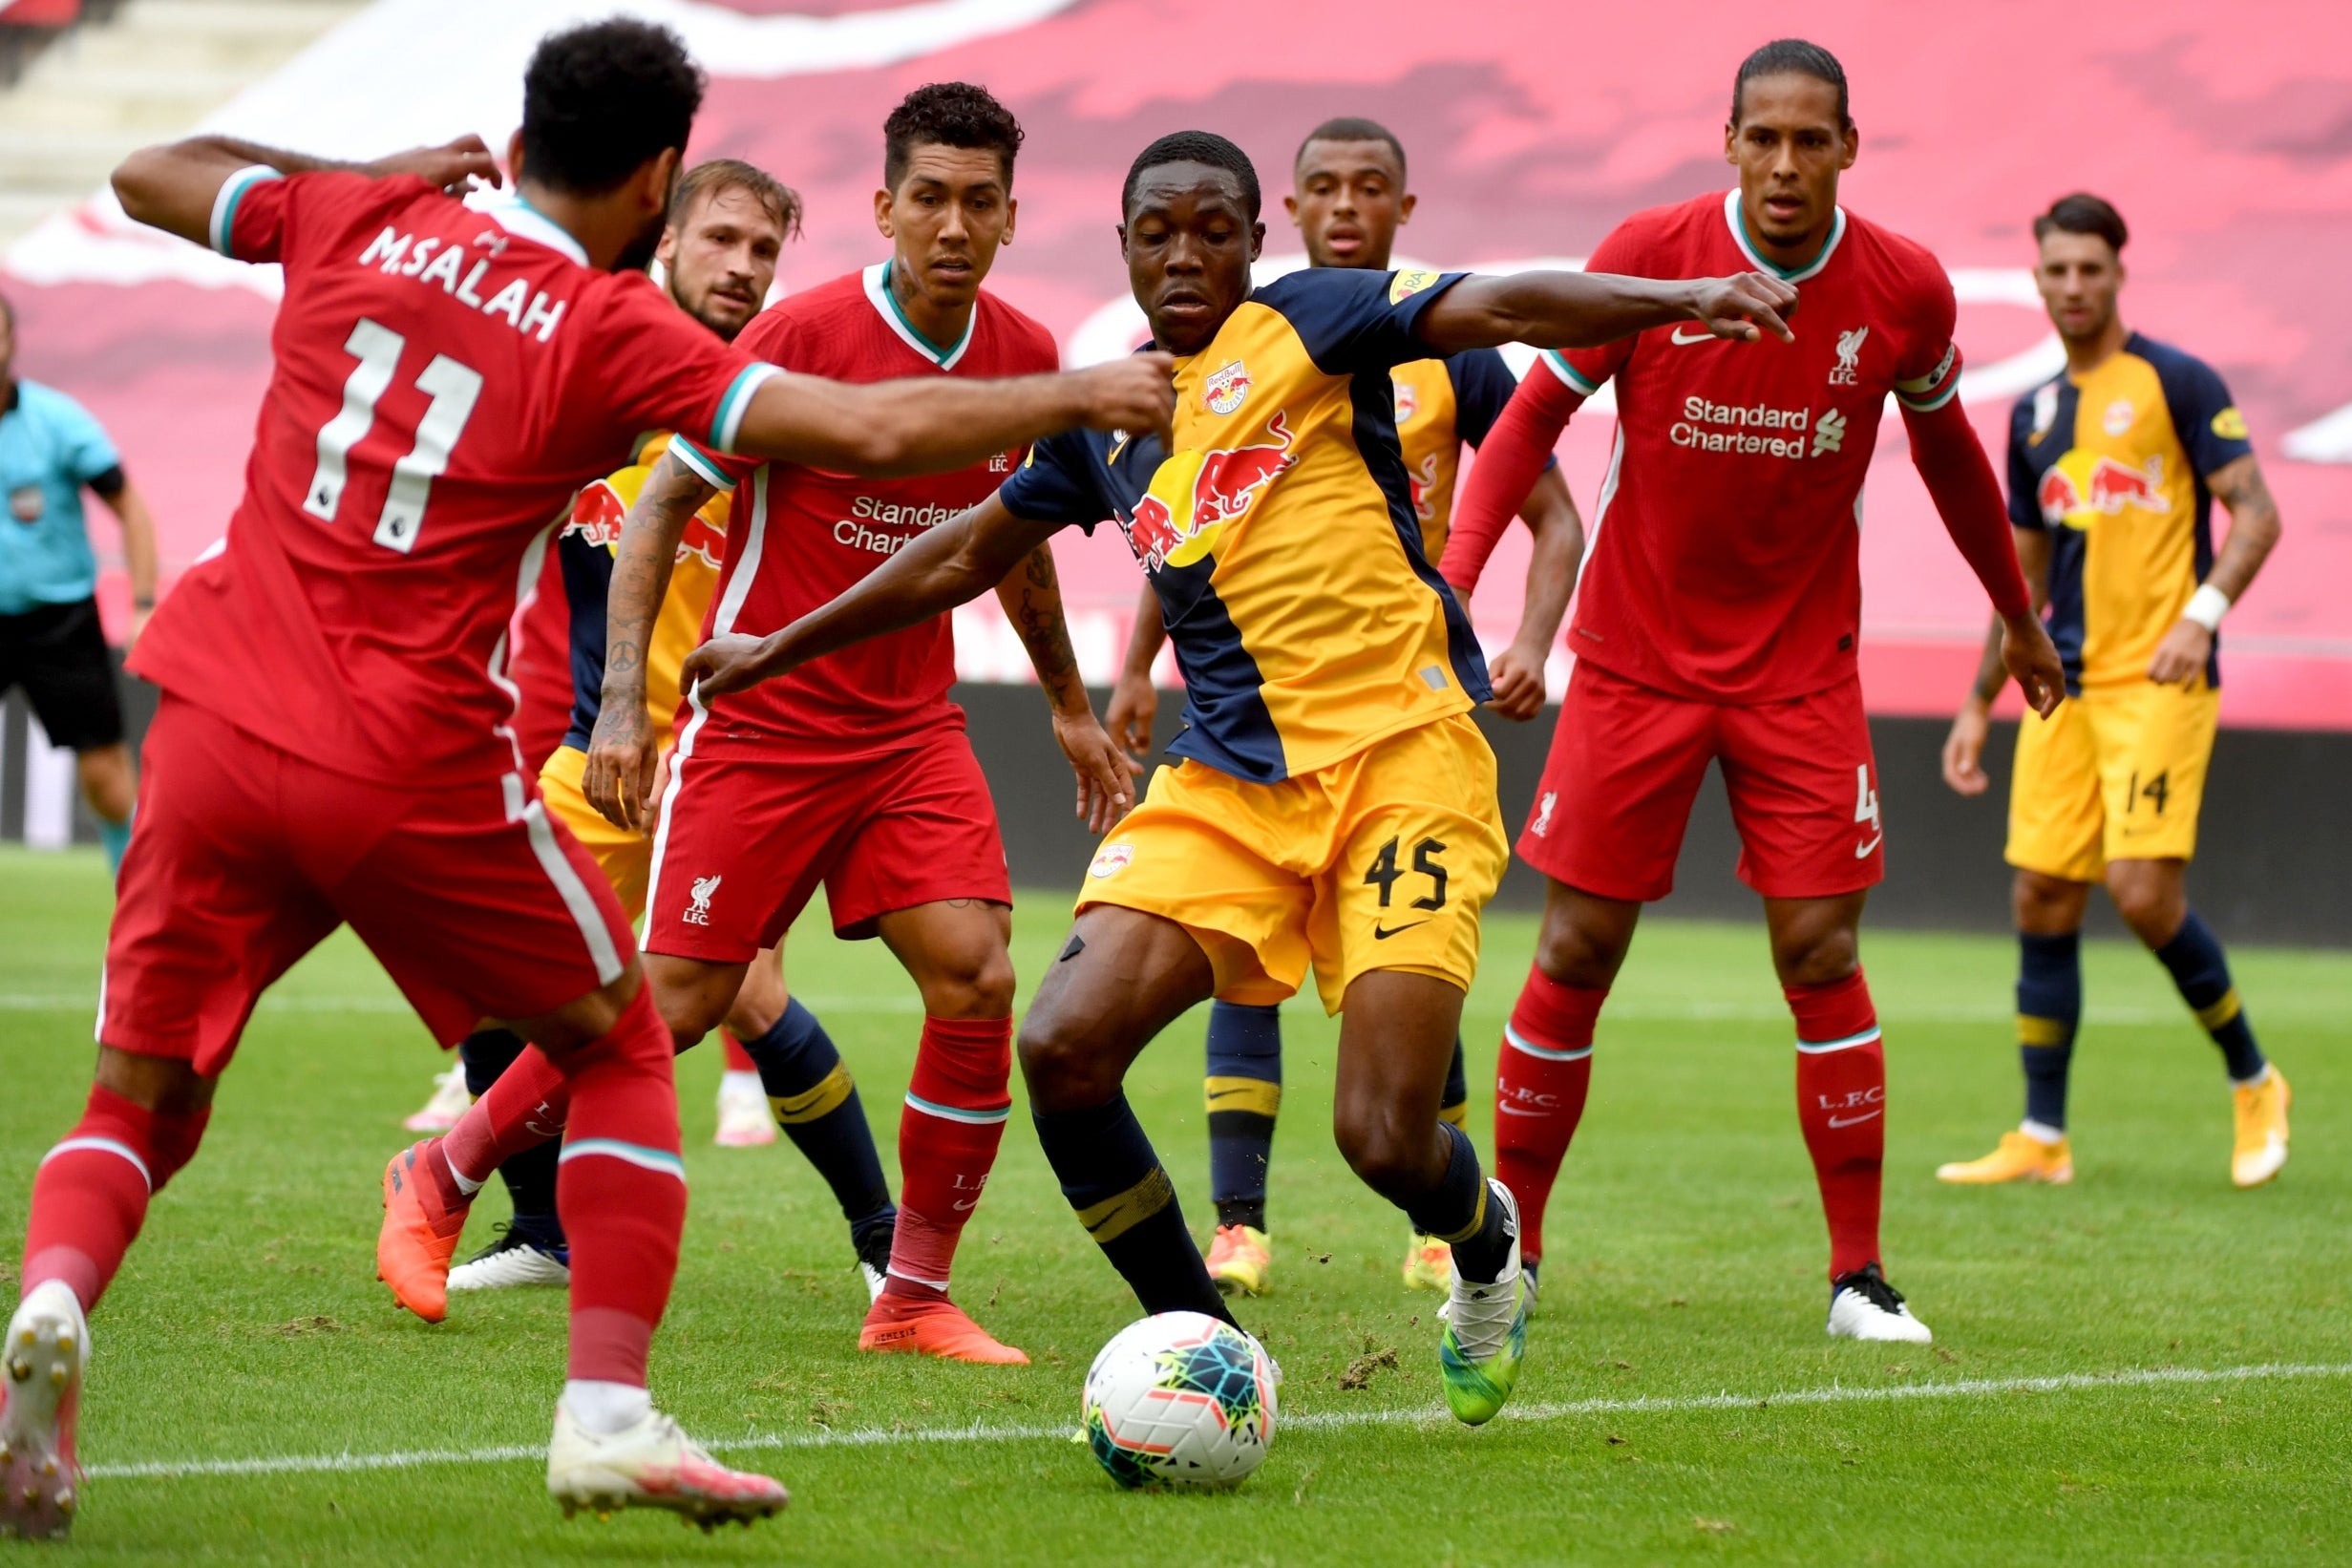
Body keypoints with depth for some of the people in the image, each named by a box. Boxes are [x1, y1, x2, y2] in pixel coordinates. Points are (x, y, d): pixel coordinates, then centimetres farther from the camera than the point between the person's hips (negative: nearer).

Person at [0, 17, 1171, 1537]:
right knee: (621, 1046, 18)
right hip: (413, 768, -4)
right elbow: (871, 432, -10)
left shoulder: (361, 223, 9)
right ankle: (609, 1411, 6)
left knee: (139, 1106, 11)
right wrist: (1083, 394, 3)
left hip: (216, 727, 4)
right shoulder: (613, 332, -2)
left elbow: (148, 174, 27)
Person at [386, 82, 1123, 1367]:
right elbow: (662, 503, -10)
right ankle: (443, 1175, 16)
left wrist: (1068, 704, 28)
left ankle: (914, 1298, -2)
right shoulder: (805, 335, -16)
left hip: (910, 724, 5)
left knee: (977, 976, -13)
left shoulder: (1024, 357, 1)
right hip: (759, 720, -4)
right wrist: (622, 703, -18)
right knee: (674, 1005, -6)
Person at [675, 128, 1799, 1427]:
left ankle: (1486, 1248, 25)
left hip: (1401, 758, -5)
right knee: (1062, 1049, -15)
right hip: (1229, 783, 5)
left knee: (1385, 1136, -14)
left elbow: (1502, 309, -14)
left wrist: (1679, 300, -31)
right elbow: (965, 557, 29)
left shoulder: (1303, 324, 0)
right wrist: (779, 649, 35)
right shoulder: (1102, 420, 15)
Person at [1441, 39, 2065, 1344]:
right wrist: (1455, 577, -16)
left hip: (1802, 671, 1)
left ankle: (1858, 1278, 2)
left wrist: (2017, 614, 22)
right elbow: (1534, 415, -4)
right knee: (1575, 955, 0)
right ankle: (1507, 1254, 13)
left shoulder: (1904, 291, -6)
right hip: (1635, 657, -1)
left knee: (1820, 957, -6)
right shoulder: (1650, 256, -11)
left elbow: (1946, 449, 12)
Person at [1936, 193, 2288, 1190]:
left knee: (2144, 893, -15)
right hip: (2067, 688, 6)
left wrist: (2204, 611, -22)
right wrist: (1977, 707, 22)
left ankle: (2253, 1082, 5)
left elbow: (2256, 513, -7)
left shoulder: (2174, 383, -2)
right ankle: (2041, 1140, 8)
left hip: (2159, 683, -6)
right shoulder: (2034, 414, 17)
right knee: (2041, 903, 2)